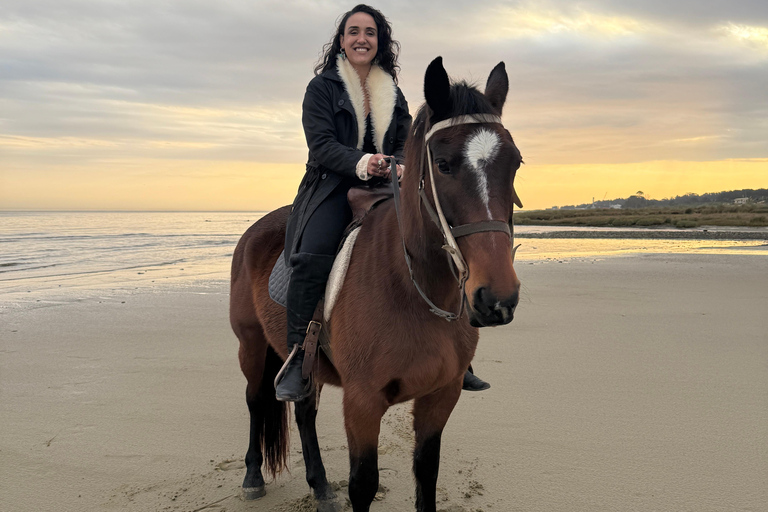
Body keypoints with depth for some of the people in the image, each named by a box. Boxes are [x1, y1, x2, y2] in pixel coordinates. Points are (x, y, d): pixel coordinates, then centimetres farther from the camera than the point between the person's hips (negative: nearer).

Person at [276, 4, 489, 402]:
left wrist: (401, 165, -14)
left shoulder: (393, 94, 16)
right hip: (332, 189, -4)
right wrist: (361, 162, -27)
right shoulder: (322, 87, 3)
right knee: (312, 255, -31)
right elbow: (321, 145, -9)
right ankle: (297, 361, -23)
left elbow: (405, 144, 10)